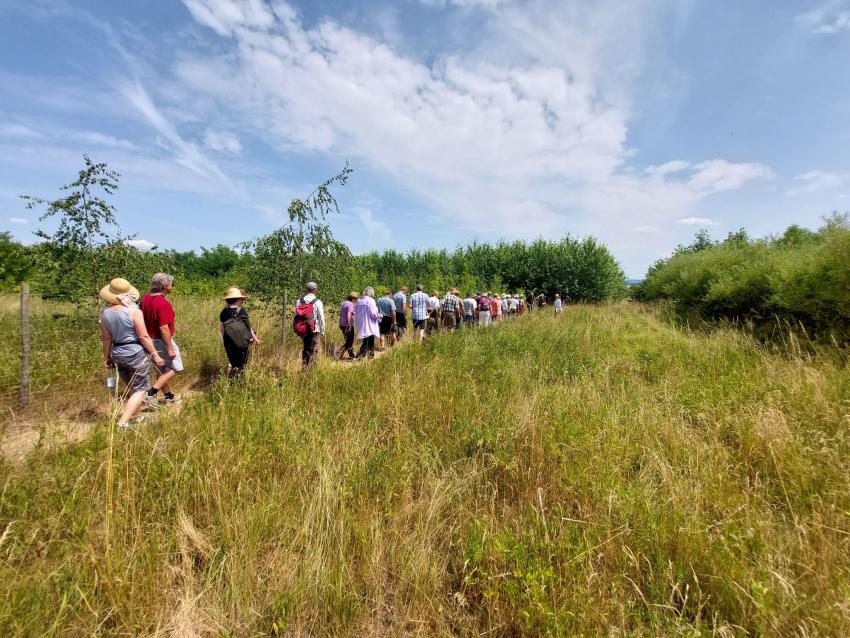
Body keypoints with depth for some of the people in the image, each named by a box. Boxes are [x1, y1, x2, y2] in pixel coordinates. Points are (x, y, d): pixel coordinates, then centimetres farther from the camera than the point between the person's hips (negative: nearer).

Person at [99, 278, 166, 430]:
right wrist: (155, 354, -10)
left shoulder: (105, 313, 1)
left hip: (117, 354, 7)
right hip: (136, 354, -7)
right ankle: (123, 423, -6)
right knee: (140, 390, 3)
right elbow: (143, 337, -16)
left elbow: (107, 338, 6)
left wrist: (107, 357, 15)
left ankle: (133, 418, 36)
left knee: (132, 388, 22)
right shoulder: (134, 311, -16)